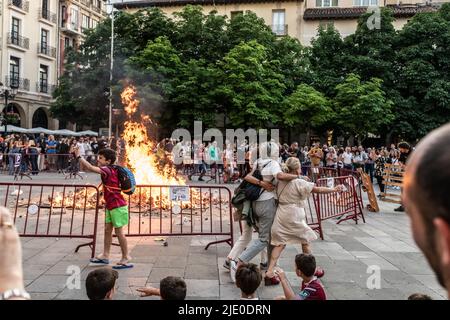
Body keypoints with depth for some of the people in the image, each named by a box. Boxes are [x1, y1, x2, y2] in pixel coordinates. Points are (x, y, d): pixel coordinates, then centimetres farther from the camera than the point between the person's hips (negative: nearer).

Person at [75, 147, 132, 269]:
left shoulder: (107, 170, -19)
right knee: (107, 230, 13)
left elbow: (90, 168, -29)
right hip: (110, 205, 10)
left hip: (118, 206, -10)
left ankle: (126, 259, 7)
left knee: (119, 232, -2)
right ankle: (105, 256, 22)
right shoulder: (110, 170, 9)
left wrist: (78, 157, -22)